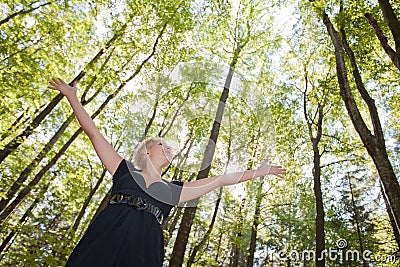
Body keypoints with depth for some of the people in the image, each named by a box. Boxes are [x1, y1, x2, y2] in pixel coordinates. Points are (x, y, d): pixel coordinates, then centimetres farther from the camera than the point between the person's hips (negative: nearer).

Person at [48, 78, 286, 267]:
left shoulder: (174, 190, 23)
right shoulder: (124, 170, 20)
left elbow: (221, 180, 24)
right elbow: (93, 132, 20)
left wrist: (257, 172, 26)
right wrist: (72, 97, 22)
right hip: (105, 237, -1)